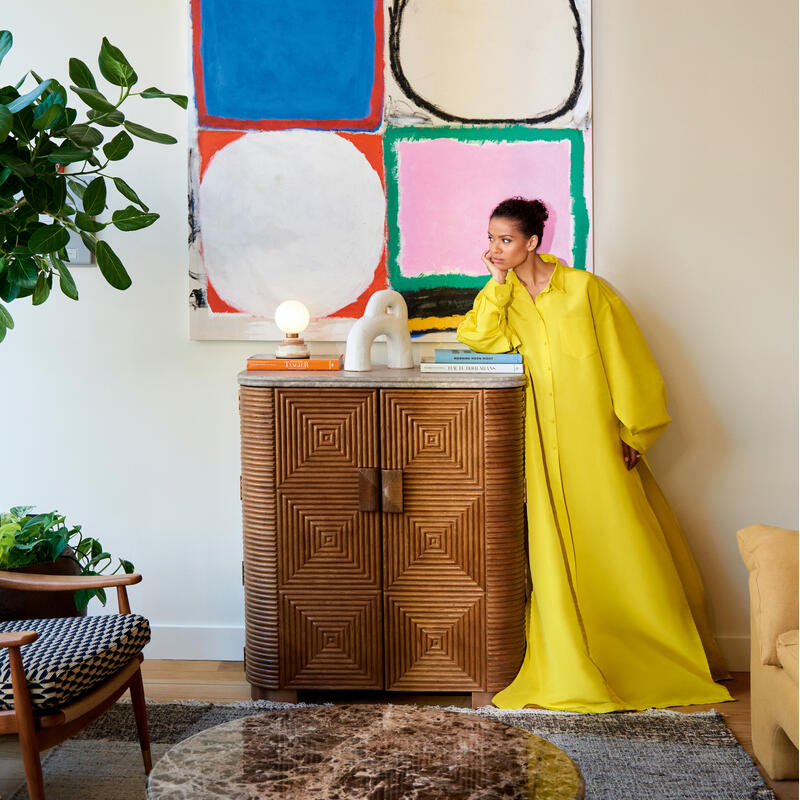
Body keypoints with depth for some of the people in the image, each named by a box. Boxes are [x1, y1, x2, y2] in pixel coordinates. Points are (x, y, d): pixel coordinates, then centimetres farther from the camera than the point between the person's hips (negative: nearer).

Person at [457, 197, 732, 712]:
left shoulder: (585, 289, -5)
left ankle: (671, 664, 18)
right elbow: (479, 339, -8)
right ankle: (572, 671, 6)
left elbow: (625, 360, -4)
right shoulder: (503, 297, 10)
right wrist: (499, 282, -9)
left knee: (621, 544, 1)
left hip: (595, 435, -3)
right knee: (556, 549, -1)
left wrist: (632, 432, -5)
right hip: (545, 440, 4)